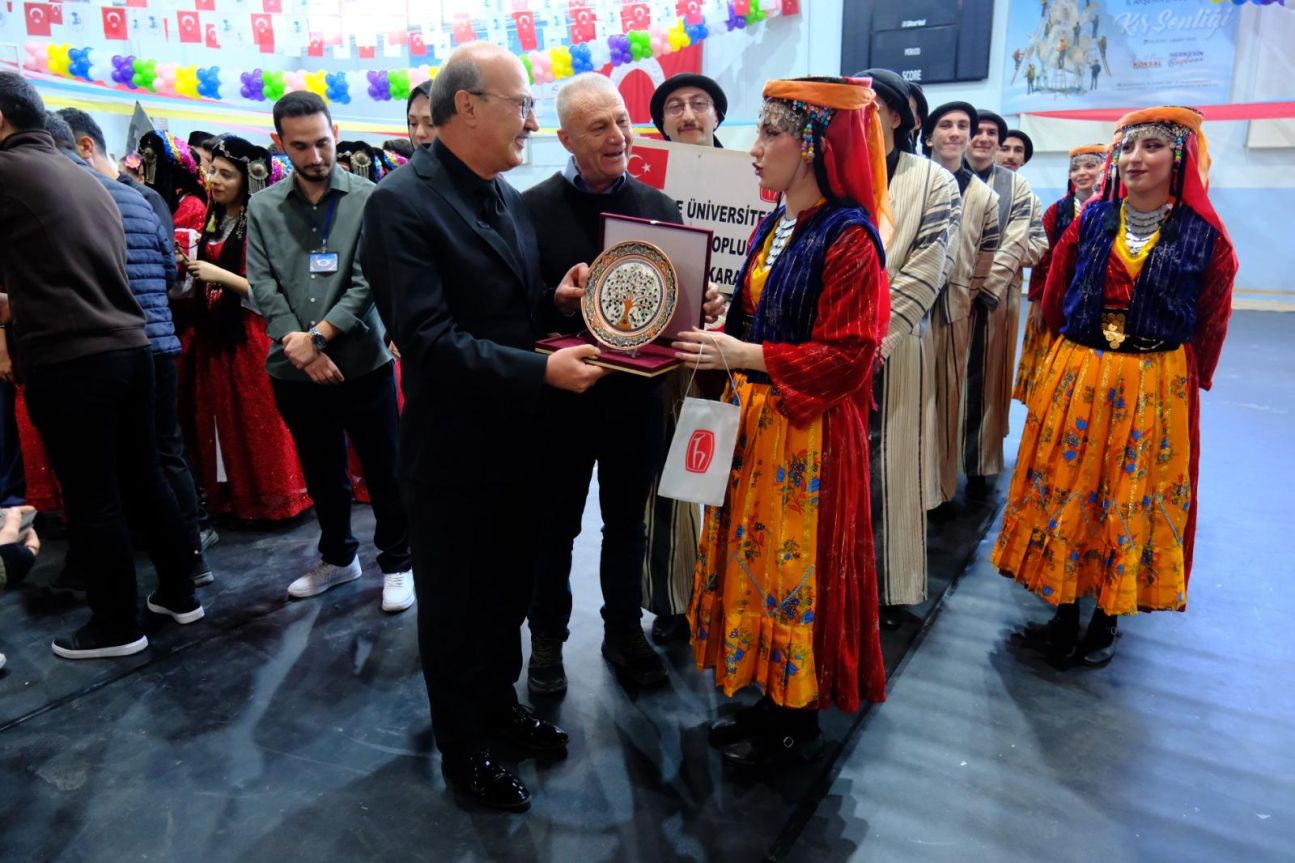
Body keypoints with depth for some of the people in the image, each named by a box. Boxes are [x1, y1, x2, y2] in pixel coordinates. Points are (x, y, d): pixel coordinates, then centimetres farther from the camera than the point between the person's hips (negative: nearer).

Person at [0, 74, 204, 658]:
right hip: (127, 348, 7)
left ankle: (117, 626, 15)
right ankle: (179, 594, 25)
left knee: (92, 500, 3)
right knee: (144, 481, 15)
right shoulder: (86, 179, 15)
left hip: (68, 362, -7)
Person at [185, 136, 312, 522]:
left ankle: (271, 497, 14)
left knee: (258, 420, 1)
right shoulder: (215, 220, 12)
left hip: (249, 336, -7)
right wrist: (195, 272, 3)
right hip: (214, 334, 8)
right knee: (222, 419, 12)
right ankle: (233, 495, 23)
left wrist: (220, 275, -18)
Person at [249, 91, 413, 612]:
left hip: (362, 362, -3)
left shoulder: (367, 199, -4)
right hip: (294, 371, 4)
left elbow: (367, 282, -11)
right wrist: (296, 346, -13)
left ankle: (397, 564, 22)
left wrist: (316, 336, -15)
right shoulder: (262, 208, 6)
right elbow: (263, 286, 0)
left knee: (383, 470, 5)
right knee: (321, 472, 17)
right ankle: (337, 557, 36)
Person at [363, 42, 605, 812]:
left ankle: (500, 702, 45)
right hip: (453, 449, -7)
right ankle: (464, 747, 33)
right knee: (455, 605, 12)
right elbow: (428, 336, -25)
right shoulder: (402, 202, -18)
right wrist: (542, 371, -28)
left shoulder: (511, 199, 8)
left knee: (509, 589, 22)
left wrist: (556, 299, -6)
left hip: (519, 438, 7)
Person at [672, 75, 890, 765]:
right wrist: (714, 339, -1)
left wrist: (743, 356, -22)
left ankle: (798, 724, 25)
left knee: (795, 563, 5)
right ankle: (770, 698, 33)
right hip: (753, 417, 8)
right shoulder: (772, 227, 10)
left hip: (808, 429, -8)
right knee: (754, 555, 15)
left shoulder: (849, 237, -15)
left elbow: (846, 356, -18)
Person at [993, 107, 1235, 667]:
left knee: (1133, 501, 8)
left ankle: (1108, 617, 24)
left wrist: (1187, 380, 9)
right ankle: (1064, 608, 21)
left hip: (1157, 386, -1)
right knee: (1065, 489, 6)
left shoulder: (1204, 233, -3)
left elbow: (1210, 323, 6)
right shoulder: (1091, 219, 2)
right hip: (1076, 376, 2)